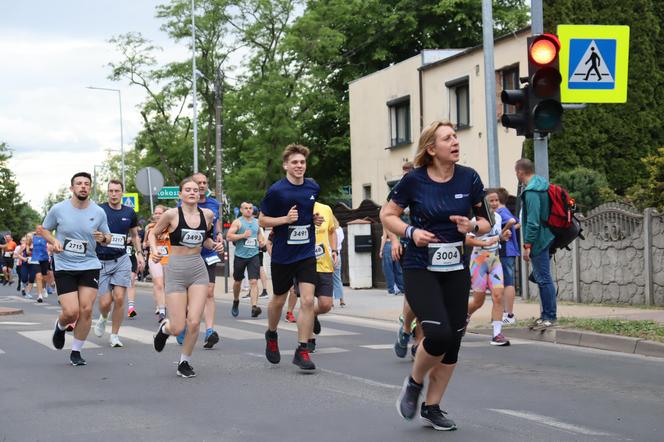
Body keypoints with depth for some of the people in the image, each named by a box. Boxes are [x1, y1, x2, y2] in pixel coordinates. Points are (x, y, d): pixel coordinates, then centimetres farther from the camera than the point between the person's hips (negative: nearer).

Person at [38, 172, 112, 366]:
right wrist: (54, 241, -11)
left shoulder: (98, 212, -1)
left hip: (90, 265, 2)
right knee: (71, 312, -10)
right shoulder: (58, 209, -5)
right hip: (64, 267, -2)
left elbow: (108, 238, 11)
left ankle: (76, 352, 10)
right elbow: (43, 230, 9)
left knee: (86, 310, -7)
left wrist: (103, 238, -13)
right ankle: (60, 327, 28)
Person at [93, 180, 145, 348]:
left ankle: (114, 335, 6)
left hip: (121, 260, 2)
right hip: (101, 261, -2)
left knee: (119, 298, -10)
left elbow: (134, 235, 22)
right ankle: (103, 318, 30)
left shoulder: (129, 213, 6)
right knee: (105, 302, -8)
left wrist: (139, 253, 10)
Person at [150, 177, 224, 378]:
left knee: (194, 322, -8)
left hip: (199, 271, 3)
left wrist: (214, 245, 1)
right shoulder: (172, 214, -8)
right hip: (176, 272, -3)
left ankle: (185, 362, 14)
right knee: (178, 328, -4)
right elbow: (152, 233, 6)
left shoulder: (207, 214, 3)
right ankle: (165, 327, 34)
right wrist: (154, 249, -12)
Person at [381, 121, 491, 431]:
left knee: (453, 340, 5)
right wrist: (411, 232, -15)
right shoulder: (414, 180, -9)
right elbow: (387, 215, 2)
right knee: (439, 334, -20)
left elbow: (485, 222, 8)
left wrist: (473, 226, -14)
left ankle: (431, 407, 21)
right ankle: (414, 384, 10)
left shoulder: (469, 178, -2)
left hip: (456, 271, 4)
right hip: (420, 269, -4)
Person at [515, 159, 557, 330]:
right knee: (541, 277, 15)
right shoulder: (542, 185, 14)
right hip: (546, 239, 10)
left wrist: (527, 245, -19)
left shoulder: (531, 192, -18)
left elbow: (533, 221, -22)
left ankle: (549, 317, -3)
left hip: (538, 240, -10)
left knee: (543, 278, -6)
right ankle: (546, 315, 22)